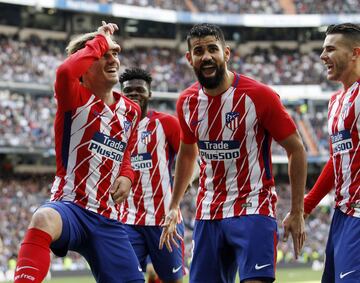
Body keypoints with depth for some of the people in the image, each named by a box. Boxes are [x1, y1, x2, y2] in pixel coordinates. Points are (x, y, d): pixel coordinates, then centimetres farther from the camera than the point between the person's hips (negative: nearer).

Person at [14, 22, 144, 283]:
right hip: (69, 206, -6)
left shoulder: (131, 111, 14)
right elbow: (66, 72, -29)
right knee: (44, 220, -42)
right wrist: (100, 40, -14)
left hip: (108, 219, 6)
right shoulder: (76, 99, -4)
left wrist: (126, 177, 9)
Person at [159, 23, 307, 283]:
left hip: (253, 209, -5)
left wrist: (297, 213, -9)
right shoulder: (187, 102, 2)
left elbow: (296, 150, -7)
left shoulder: (259, 95, -14)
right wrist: (174, 207, 20)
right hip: (208, 213, 5)